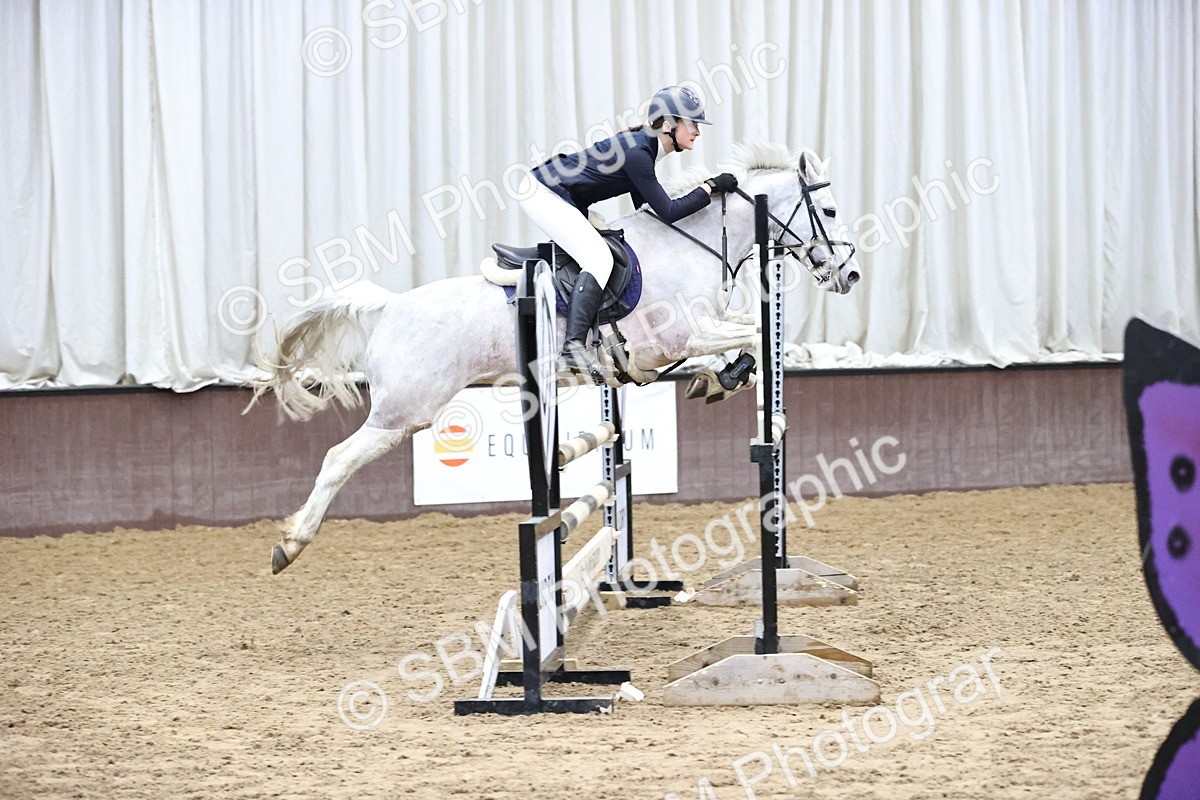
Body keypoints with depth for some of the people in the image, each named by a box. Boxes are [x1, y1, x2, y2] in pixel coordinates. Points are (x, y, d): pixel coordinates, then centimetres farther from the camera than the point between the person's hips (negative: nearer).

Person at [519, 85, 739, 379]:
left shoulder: (643, 147, 7)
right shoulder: (636, 152, -22)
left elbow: (645, 208, 18)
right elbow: (668, 211, -19)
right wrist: (711, 187, -13)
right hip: (545, 193, -11)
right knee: (599, 259, -23)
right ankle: (573, 348, -34)